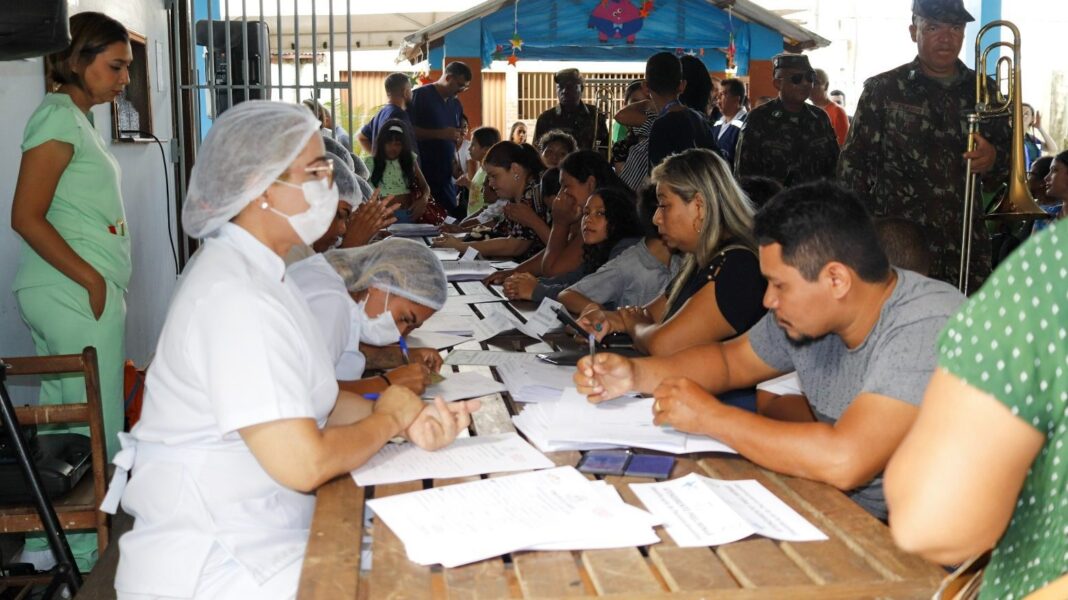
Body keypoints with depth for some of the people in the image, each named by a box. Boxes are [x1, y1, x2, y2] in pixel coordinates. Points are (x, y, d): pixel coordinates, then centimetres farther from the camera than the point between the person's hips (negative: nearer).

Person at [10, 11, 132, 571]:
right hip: (76, 294, -10)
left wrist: (102, 278, 13)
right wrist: (92, 281, -17)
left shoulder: (77, 119, 17)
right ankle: (84, 555, 10)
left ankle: (47, 544, 27)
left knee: (61, 424, 15)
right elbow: (26, 217, -17)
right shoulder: (60, 118, -12)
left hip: (77, 292, 10)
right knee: (94, 429, -1)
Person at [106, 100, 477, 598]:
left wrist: (409, 418, -6)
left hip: (259, 533, 9)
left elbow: (309, 399, 10)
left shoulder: (255, 270, 8)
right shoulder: (236, 297, -24)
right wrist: (389, 418, -10)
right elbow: (304, 465, -28)